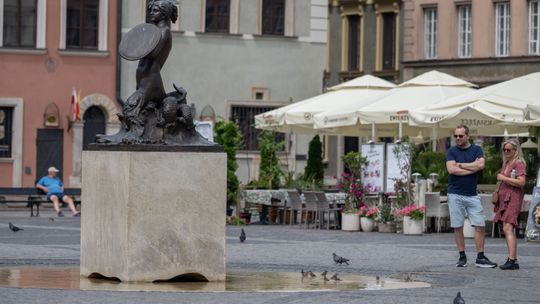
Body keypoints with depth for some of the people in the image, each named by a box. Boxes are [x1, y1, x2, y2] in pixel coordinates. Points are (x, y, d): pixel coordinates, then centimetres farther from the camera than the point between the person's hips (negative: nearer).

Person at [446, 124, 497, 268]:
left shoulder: (476, 149, 6)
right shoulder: (452, 151, 4)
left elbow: (481, 164, -12)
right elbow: (451, 169, -11)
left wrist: (460, 165, -7)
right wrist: (472, 169, -9)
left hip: (472, 194, 1)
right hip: (455, 194, -1)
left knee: (480, 226, -4)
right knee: (457, 227, 1)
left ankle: (480, 257, 2)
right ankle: (462, 257, 9)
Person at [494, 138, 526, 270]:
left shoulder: (519, 163, -7)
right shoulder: (506, 164, 19)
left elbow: (521, 182, -18)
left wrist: (503, 178, -12)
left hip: (513, 198, -9)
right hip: (504, 199, 9)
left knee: (507, 228, -19)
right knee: (507, 230, 8)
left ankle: (511, 260, -25)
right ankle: (514, 261, 11)